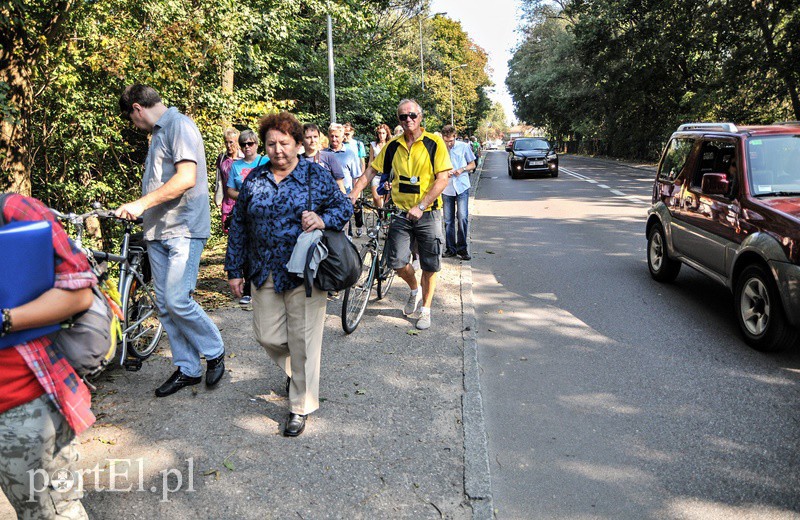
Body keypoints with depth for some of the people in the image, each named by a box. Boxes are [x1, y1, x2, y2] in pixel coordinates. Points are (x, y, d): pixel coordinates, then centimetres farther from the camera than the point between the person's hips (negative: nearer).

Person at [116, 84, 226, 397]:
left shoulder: (179, 125, -8)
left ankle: (215, 352, 8)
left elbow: (187, 178, -21)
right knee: (165, 305, 7)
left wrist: (141, 203, -22)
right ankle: (187, 369, 17)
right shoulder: (158, 133, 22)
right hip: (158, 232, 10)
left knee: (177, 300, -14)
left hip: (183, 229, -9)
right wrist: (139, 211, 19)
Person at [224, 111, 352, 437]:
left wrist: (323, 219, -23)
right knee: (268, 336, 9)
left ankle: (301, 407, 17)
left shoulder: (315, 175, -2)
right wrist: (234, 269, 10)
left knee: (303, 342, 1)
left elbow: (345, 207, 0)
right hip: (264, 274, 4)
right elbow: (239, 225, 11)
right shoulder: (254, 179, 7)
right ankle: (292, 370, 42)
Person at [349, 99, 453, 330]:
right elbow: (371, 171, 8)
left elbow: (442, 179, -12)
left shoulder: (434, 143, -7)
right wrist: (352, 195, -4)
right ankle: (415, 290, 29)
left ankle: (425, 309, 22)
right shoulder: (393, 146, 5)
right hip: (402, 213, 3)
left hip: (428, 214, -3)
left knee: (429, 265, 4)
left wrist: (421, 206, -20)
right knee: (396, 261, -2)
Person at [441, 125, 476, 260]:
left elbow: (472, 164, 9)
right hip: (446, 188, 2)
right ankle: (450, 249, 15)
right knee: (448, 220, 4)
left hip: (462, 187, -1)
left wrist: (462, 169, -10)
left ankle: (462, 248, 3)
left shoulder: (464, 146, 1)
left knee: (462, 218, -8)